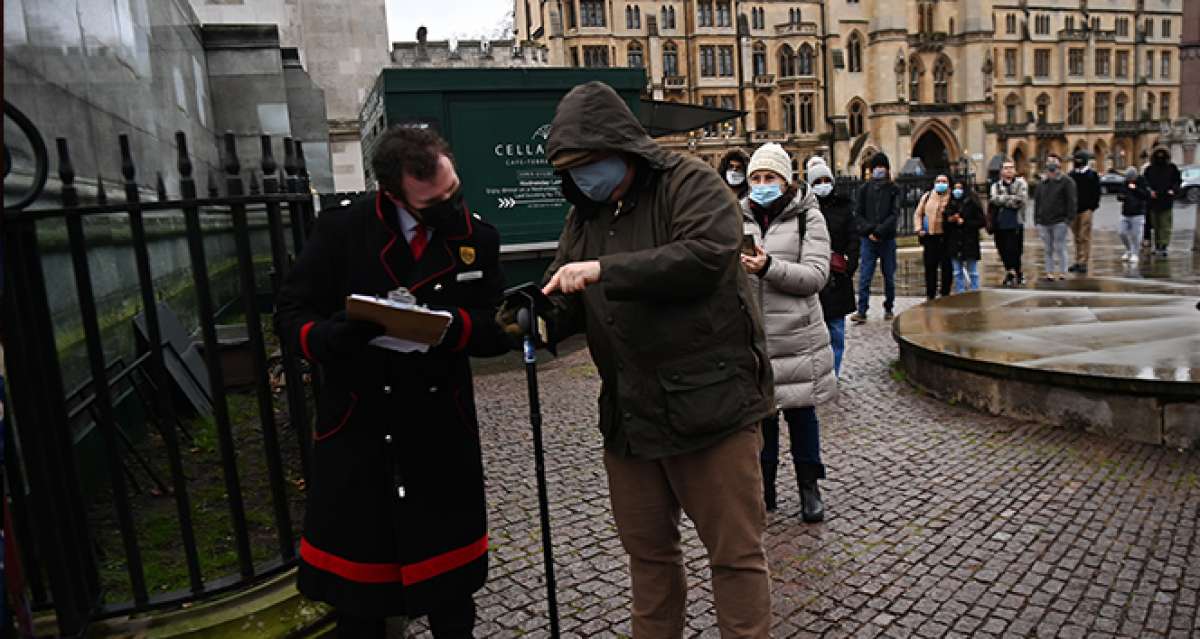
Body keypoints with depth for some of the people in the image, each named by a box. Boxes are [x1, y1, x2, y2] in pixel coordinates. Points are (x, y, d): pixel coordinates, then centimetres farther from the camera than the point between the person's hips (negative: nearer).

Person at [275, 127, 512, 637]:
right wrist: (339, 336, -26)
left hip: (443, 435, 1)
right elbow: (292, 314, -4)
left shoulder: (478, 238, -1)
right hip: (357, 429, -1)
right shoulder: (342, 230, -6)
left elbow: (497, 332, -2)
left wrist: (447, 325, -23)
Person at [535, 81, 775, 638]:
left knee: (735, 551, 6)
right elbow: (570, 306, 14)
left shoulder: (690, 184, -6)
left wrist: (605, 270, -25)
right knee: (647, 549, 20)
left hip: (710, 403, -6)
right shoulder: (584, 214, 14)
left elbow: (709, 255, -24)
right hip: (627, 414, 7)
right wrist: (538, 319, -9)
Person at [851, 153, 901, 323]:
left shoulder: (894, 189, 4)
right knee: (864, 277, -6)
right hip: (868, 239, 0)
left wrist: (879, 231, -17)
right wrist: (869, 231, -11)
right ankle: (862, 312, -5)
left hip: (888, 239, 0)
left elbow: (895, 214, -5)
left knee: (889, 277, 9)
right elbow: (858, 214, 3)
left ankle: (888, 309, 21)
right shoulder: (864, 189, 7)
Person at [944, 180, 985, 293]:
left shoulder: (972, 203, -4)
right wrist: (950, 220, -7)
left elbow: (981, 222, -6)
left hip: (970, 242, -4)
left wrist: (964, 222, -14)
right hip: (954, 244, 4)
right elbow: (944, 222, 14)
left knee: (973, 273, 4)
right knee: (957, 273, 9)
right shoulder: (949, 205, 7)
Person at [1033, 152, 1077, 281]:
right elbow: (1037, 201, 17)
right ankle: (1050, 273, 15)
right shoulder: (1042, 183, 15)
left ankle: (1062, 273, 3)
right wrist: (1036, 219, 10)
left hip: (1059, 222, -5)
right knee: (1048, 249, 10)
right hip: (1043, 222, 5)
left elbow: (1071, 201, -5)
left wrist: (1068, 218, -13)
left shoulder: (1066, 182, -1)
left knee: (1060, 248, -3)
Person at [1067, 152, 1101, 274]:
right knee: (1076, 237, 10)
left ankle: (1083, 262, -4)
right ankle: (1077, 261, 16)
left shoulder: (1092, 175, -1)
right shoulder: (1071, 175, 12)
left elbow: (1096, 192, -4)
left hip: (1086, 209, -5)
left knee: (1084, 237, -6)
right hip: (1073, 209, 5)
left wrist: (1092, 206, -11)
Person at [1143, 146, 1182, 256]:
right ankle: (1157, 246, 17)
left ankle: (1164, 246, -7)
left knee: (1165, 225, -5)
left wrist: (1173, 190, -8)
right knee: (1156, 225, 10)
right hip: (1154, 201, 2)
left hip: (1167, 201, -2)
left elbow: (1178, 181, 9)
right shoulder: (1149, 169, 6)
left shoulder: (1172, 168, 4)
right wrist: (1150, 191, -9)